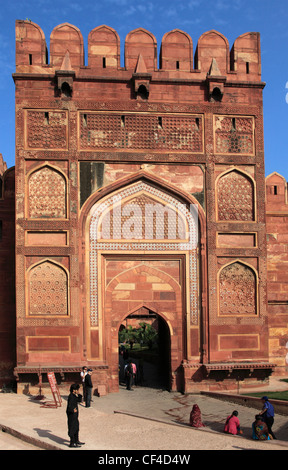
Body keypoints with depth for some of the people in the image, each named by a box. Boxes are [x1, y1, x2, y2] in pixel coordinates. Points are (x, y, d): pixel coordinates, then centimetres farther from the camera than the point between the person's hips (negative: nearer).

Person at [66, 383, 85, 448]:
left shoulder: (74, 395, 6)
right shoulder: (71, 397, -23)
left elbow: (79, 400, 19)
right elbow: (69, 407, -29)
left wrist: (79, 395, 3)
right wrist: (73, 410, -41)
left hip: (75, 414, 10)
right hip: (71, 415, -10)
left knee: (76, 428, 20)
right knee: (72, 429, -2)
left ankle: (76, 441, 33)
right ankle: (72, 443, 6)